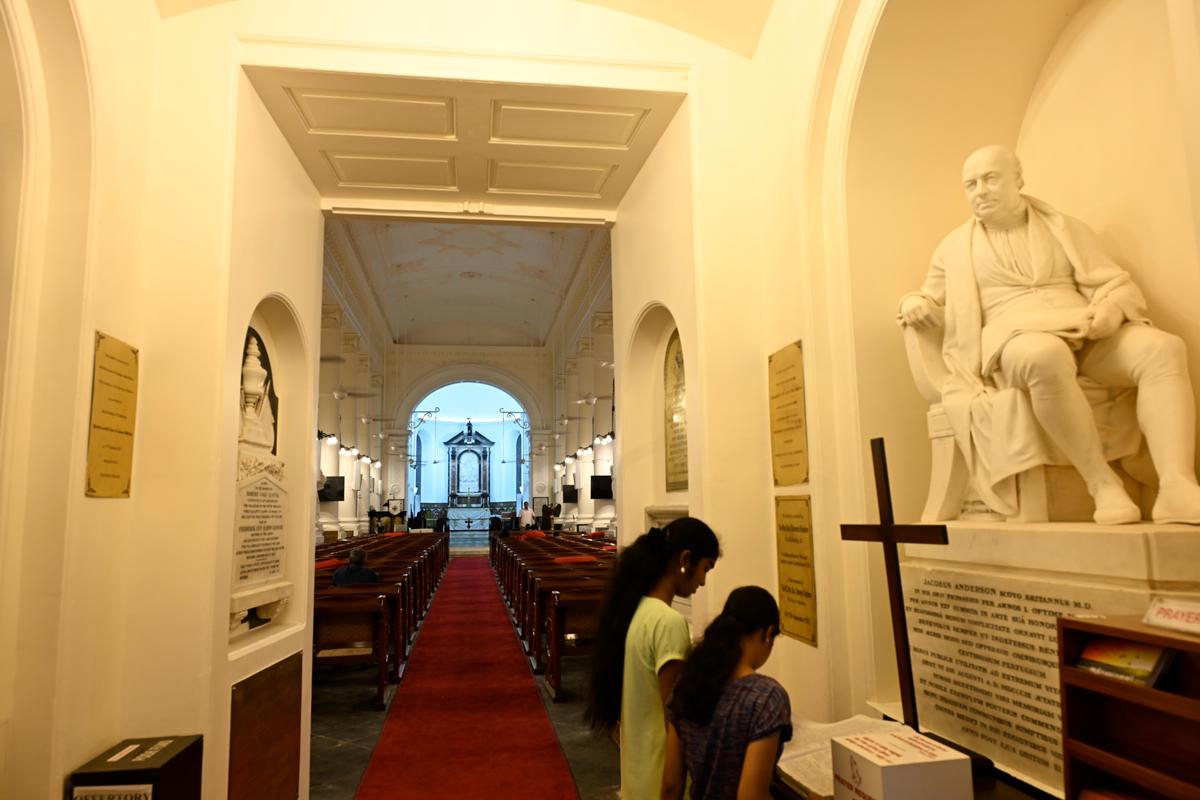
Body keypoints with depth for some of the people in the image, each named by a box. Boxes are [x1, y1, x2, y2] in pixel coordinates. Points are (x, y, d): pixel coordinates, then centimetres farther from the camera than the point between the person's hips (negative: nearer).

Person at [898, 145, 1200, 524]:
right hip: (1015, 339, -3)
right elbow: (930, 298, 26)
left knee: (1163, 347, -28)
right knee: (1045, 356, -41)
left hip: (1088, 336, 3)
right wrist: (912, 301, -1)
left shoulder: (1065, 228, 19)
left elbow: (1116, 285, 12)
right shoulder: (955, 246, 17)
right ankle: (1103, 482, -32)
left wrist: (1113, 309, -13)